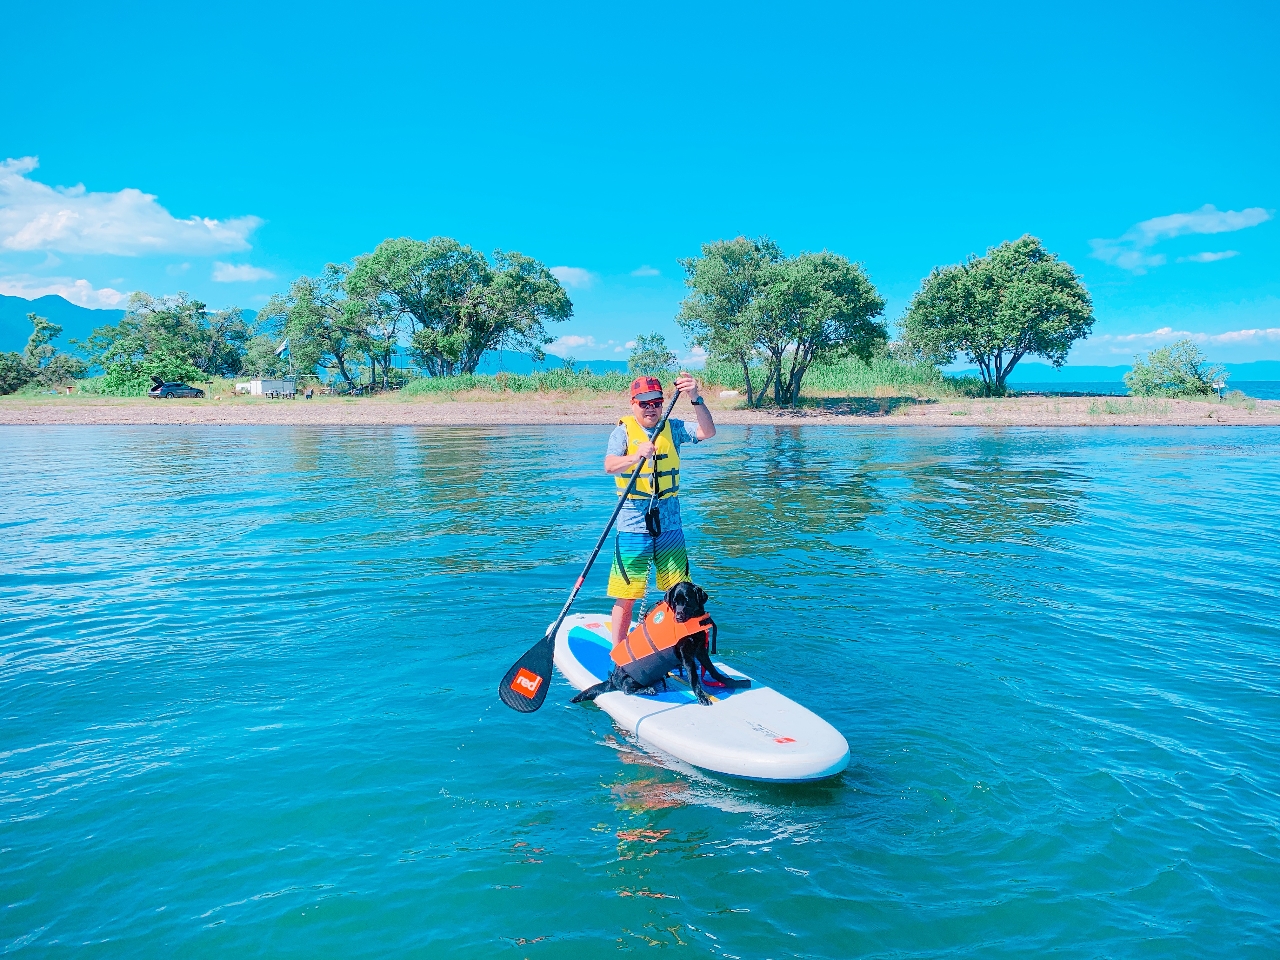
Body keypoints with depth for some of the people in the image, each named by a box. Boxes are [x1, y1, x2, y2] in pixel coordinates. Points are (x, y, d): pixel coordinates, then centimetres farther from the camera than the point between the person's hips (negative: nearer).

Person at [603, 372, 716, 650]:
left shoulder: (673, 428, 5)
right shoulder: (623, 431, -3)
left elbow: (707, 432, -11)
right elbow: (610, 466, -20)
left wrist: (696, 399, -26)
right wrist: (636, 456, -39)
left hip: (669, 526, 3)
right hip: (633, 527, -3)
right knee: (625, 598, 0)